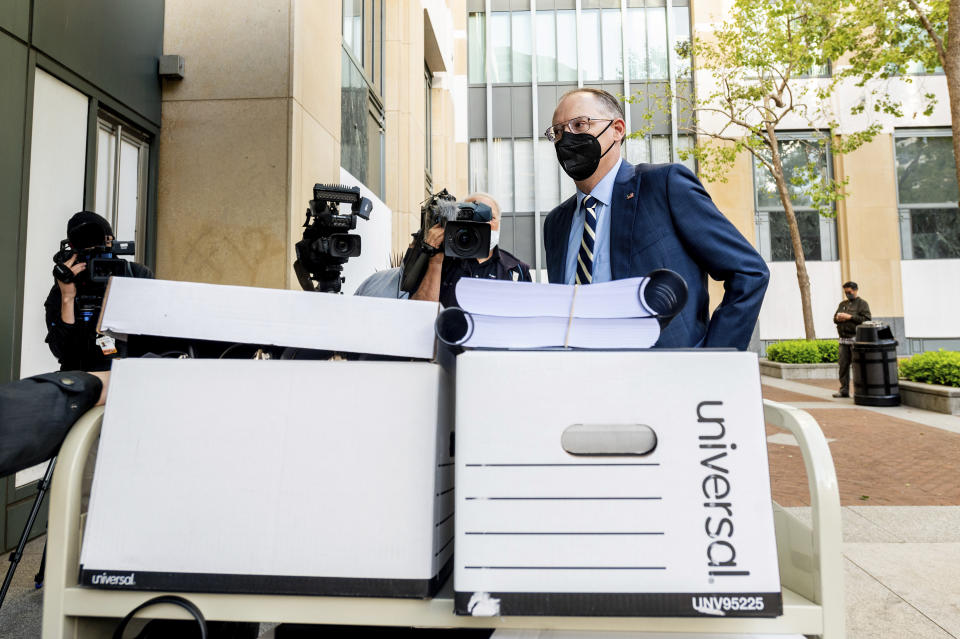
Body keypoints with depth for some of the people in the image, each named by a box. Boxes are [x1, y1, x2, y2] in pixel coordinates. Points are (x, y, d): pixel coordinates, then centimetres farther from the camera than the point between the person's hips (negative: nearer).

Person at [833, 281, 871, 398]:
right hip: (843, 339, 6)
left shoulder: (862, 303, 2)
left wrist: (849, 317, -14)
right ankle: (844, 389, 10)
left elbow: (866, 319, -10)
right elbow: (835, 318, 21)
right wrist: (838, 318, -1)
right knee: (843, 365, 5)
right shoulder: (842, 304, 21)